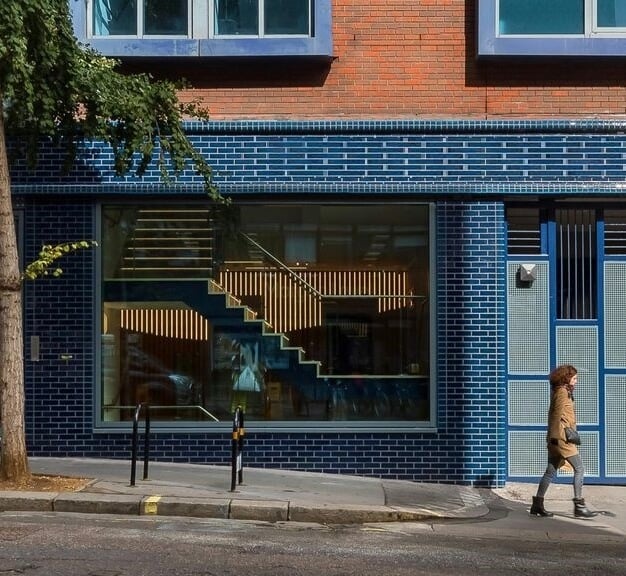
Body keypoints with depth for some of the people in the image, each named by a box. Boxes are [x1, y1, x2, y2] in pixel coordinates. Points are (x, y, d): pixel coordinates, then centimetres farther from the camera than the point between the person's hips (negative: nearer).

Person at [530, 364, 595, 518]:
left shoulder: (561, 392, 19)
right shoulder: (562, 392, -10)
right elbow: (558, 414, -17)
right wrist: (557, 435, -21)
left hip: (555, 438, 10)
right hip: (562, 437, -10)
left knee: (550, 472, 9)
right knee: (579, 469, -5)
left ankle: (537, 505, 9)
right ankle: (579, 506, -4)